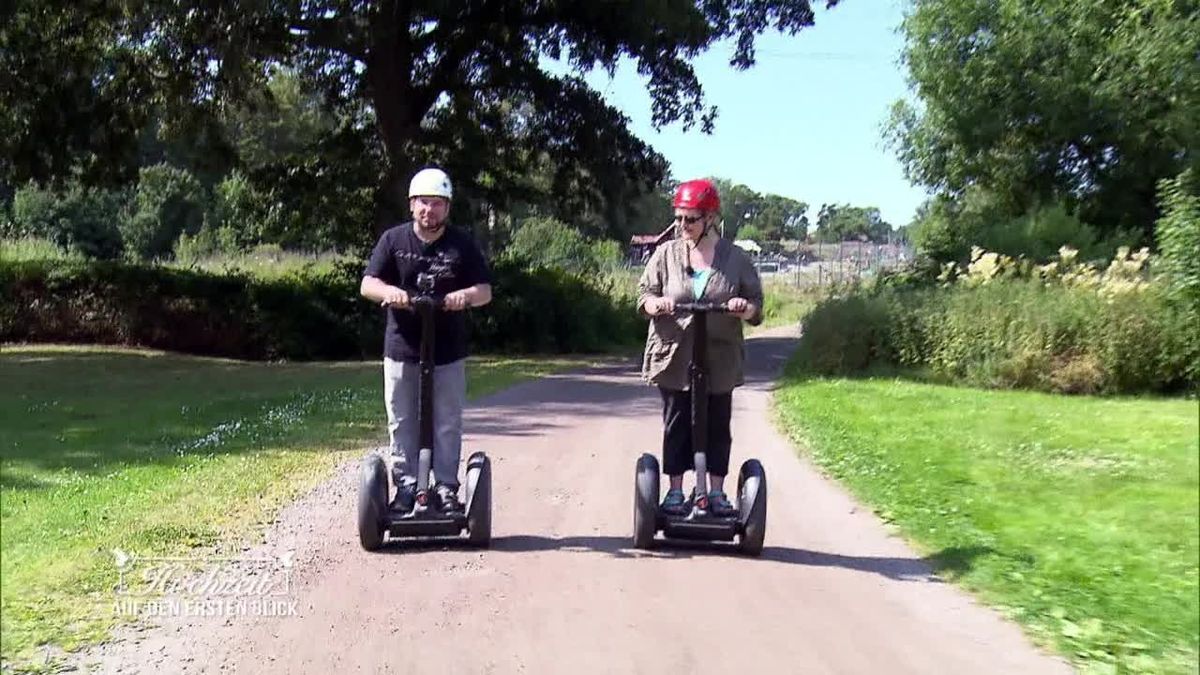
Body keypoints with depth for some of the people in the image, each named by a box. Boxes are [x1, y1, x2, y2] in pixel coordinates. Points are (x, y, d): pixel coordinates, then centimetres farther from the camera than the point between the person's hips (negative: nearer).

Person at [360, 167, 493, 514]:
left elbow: (485, 291, 1)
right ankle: (406, 486, 17)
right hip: (401, 349, 0)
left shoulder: (462, 243, 2)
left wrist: (467, 295, -22)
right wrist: (390, 291, -24)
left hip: (448, 352, 0)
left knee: (447, 424, 5)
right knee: (402, 423, 7)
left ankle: (445, 488, 14)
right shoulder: (393, 239, 2)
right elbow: (367, 284, -1)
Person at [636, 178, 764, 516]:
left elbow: (756, 305, 6)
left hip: (719, 361, 0)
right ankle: (675, 491, 15)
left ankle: (717, 492, 18)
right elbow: (644, 294, 5)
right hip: (673, 358, 0)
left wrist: (744, 307, -17)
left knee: (717, 427, 7)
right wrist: (656, 303, -18)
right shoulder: (666, 254, 3)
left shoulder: (736, 259, 2)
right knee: (676, 426, 5)